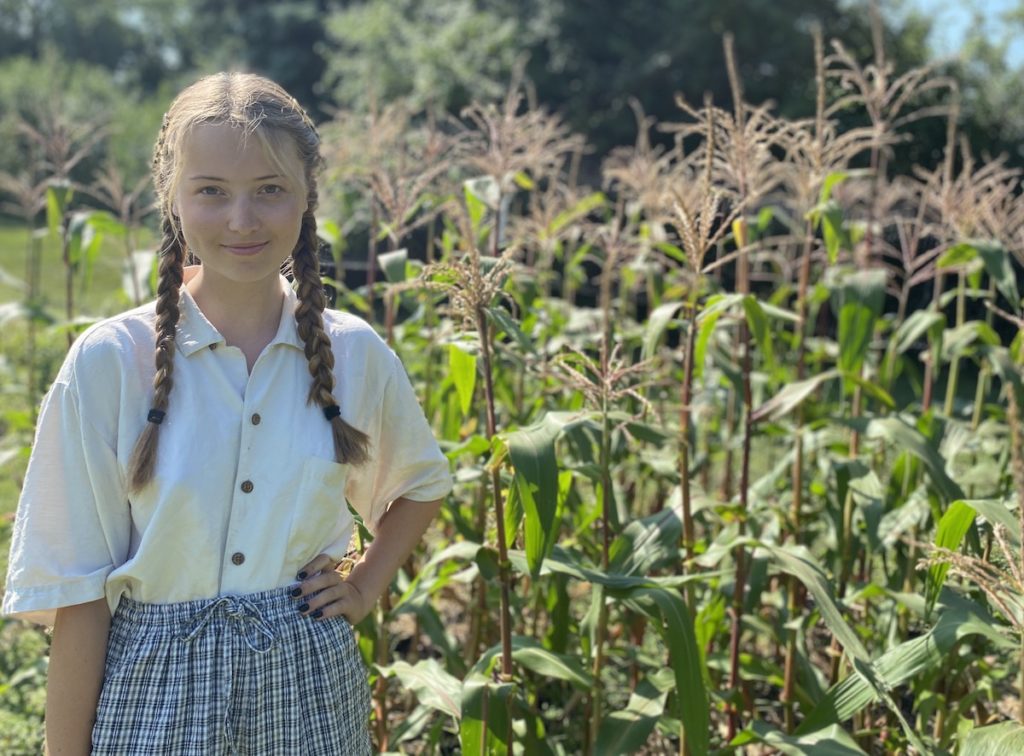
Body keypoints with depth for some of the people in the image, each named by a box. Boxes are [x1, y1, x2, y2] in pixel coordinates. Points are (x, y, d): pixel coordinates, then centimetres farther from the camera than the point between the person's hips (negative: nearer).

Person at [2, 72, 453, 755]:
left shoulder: (355, 353, -3)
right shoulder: (108, 361, -10)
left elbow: (423, 485, 17)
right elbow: (78, 592, -8)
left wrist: (365, 587, 4)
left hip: (309, 694, 2)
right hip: (156, 692, -2)